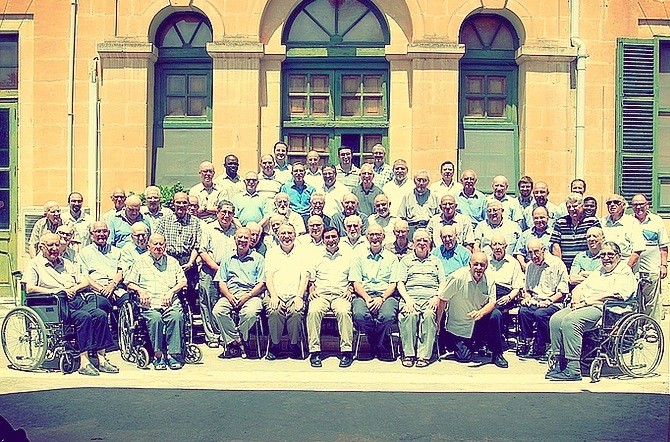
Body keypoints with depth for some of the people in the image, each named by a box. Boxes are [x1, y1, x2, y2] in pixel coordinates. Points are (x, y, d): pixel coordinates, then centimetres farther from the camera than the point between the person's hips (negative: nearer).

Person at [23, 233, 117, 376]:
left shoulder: (66, 263, 30)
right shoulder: (34, 264, 13)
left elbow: (85, 282, 23)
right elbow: (29, 289, -2)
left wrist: (74, 289, 1)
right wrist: (53, 290, -14)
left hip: (76, 298, 6)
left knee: (101, 314, -24)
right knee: (83, 316, -35)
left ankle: (102, 360, -25)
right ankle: (84, 363, -37)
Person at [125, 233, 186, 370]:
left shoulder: (172, 261, 23)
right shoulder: (140, 261, 17)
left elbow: (183, 281, 14)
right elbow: (129, 283, 14)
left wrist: (171, 291, -3)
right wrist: (140, 290, -6)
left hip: (171, 303, 1)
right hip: (150, 304, -1)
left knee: (176, 316, -32)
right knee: (155, 318, -35)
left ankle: (173, 354, -28)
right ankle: (158, 355, -25)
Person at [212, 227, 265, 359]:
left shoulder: (258, 258, 13)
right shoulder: (227, 259, 22)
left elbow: (262, 284, 4)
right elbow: (221, 282, 14)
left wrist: (247, 296, -11)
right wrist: (229, 296, -6)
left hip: (251, 295, -3)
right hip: (230, 295, 3)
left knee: (251, 312, -36)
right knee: (217, 311, -29)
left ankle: (232, 342, -14)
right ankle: (239, 343, -20)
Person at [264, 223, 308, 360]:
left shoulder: (302, 253, 15)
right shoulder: (271, 253, 17)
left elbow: (304, 277, 6)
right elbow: (268, 276, 7)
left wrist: (299, 296, -10)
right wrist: (273, 296, -10)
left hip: (295, 296, 0)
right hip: (276, 295, 0)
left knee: (296, 312, -33)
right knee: (274, 311, -32)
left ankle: (294, 346, -14)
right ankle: (274, 346, -15)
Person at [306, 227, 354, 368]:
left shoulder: (347, 257, 19)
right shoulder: (317, 257, 21)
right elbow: (310, 279, 20)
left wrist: (350, 290, -1)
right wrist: (311, 290, 1)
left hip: (341, 295, -1)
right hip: (321, 294, 1)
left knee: (344, 311, -35)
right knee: (313, 311, -33)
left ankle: (346, 351, -31)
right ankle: (314, 351, -29)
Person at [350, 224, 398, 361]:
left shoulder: (391, 257, 17)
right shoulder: (359, 257, 18)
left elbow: (393, 284, 7)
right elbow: (356, 284, 8)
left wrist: (382, 298, -12)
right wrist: (367, 298, -10)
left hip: (385, 296, -1)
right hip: (364, 295, 1)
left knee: (387, 315, -35)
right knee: (360, 315, -33)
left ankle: (379, 346, -9)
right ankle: (381, 347, -12)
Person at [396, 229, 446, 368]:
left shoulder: (435, 261, 26)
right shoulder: (406, 260, 22)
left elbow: (443, 283, 17)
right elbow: (400, 283, 11)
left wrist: (437, 297, -4)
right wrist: (407, 299, -8)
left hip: (430, 298, 0)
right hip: (411, 297, 0)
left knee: (429, 315, -34)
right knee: (409, 315, -35)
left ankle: (424, 355, -31)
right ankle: (408, 354, -26)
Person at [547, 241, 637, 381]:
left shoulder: (625, 273, 5)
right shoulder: (598, 272, 31)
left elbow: (615, 294, -12)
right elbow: (579, 287, 24)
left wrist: (586, 301, -15)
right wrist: (576, 299, -1)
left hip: (600, 308, -8)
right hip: (582, 306, 8)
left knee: (570, 321, -33)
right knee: (556, 319, -20)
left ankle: (573, 370, -34)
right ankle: (560, 362, -18)